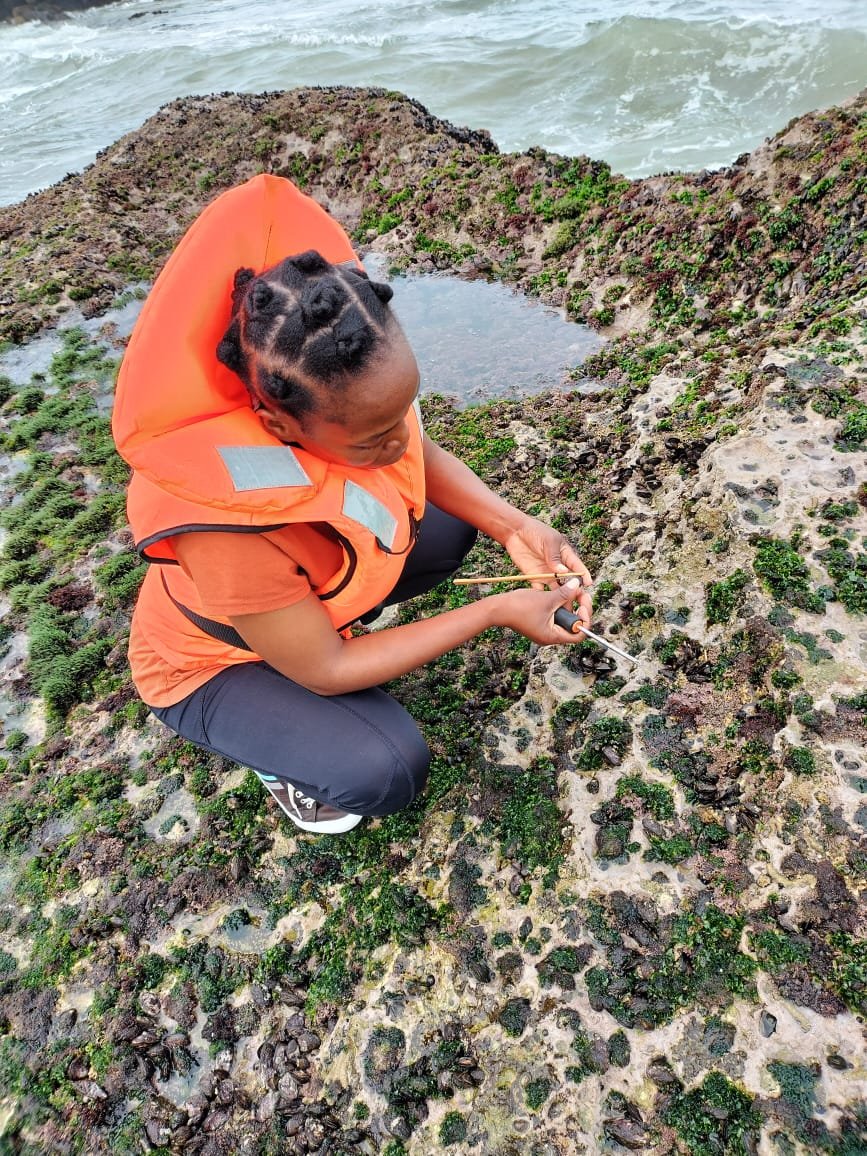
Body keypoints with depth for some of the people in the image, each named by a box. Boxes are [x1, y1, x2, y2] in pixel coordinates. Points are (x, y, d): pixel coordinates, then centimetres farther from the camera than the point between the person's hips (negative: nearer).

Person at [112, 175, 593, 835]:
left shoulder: (345, 390, -28)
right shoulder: (225, 524, -43)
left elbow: (423, 457, -6)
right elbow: (325, 672, -30)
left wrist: (512, 527, -21)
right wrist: (497, 613, -29)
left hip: (312, 588, 6)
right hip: (213, 663, -5)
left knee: (452, 528, -5)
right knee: (388, 770, -23)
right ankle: (282, 755, 9)